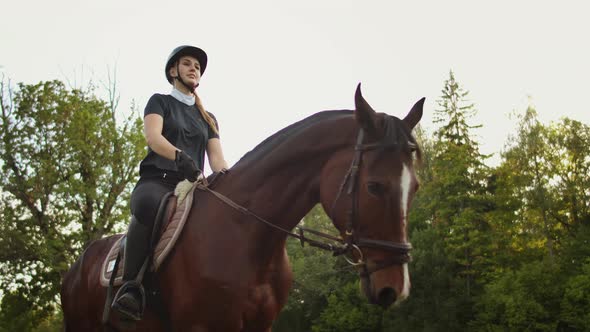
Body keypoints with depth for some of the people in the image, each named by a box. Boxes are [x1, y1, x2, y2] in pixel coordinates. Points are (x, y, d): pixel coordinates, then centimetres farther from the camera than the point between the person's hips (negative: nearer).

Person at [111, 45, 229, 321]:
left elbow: (217, 159, 13)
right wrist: (180, 156, -29)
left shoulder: (208, 119, 26)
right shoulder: (159, 101, 14)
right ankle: (131, 288, -37)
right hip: (157, 180, -4)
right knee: (148, 205, -41)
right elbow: (153, 137, -7)